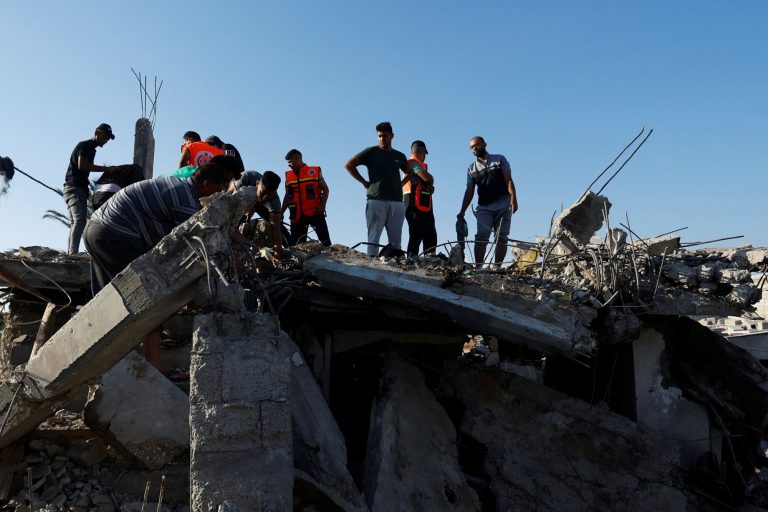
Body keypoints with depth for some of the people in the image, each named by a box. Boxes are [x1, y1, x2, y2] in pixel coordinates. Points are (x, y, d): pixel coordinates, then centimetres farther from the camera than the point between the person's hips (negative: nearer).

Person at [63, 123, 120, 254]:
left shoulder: (91, 149, 25)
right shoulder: (85, 145, -2)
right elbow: (82, 165, -17)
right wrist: (106, 169, -18)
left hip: (79, 189, 10)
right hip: (75, 188, -10)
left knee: (74, 224, 5)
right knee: (80, 220, -22)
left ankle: (69, 254, 2)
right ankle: (73, 253, -32)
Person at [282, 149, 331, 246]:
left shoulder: (315, 171, 3)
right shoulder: (288, 175, 12)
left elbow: (325, 189, 6)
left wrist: (322, 205, -9)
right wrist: (280, 213, 15)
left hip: (315, 213, -3)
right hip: (297, 216, 3)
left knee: (325, 241, -7)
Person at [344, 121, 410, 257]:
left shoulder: (399, 156, 17)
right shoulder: (371, 152, 6)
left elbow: (409, 173, 33)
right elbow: (349, 165, 4)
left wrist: (401, 184, 14)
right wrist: (364, 182, 0)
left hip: (397, 201, 4)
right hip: (376, 199, -4)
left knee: (395, 240, 3)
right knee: (374, 238, -6)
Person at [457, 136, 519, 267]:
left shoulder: (500, 160, 9)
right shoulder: (471, 169, 15)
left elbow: (509, 180, 0)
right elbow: (469, 191, 12)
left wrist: (513, 199, -14)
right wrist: (462, 211, 4)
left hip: (502, 205, -1)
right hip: (484, 207, 1)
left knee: (501, 238, -3)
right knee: (481, 237, -11)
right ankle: (478, 267, -15)